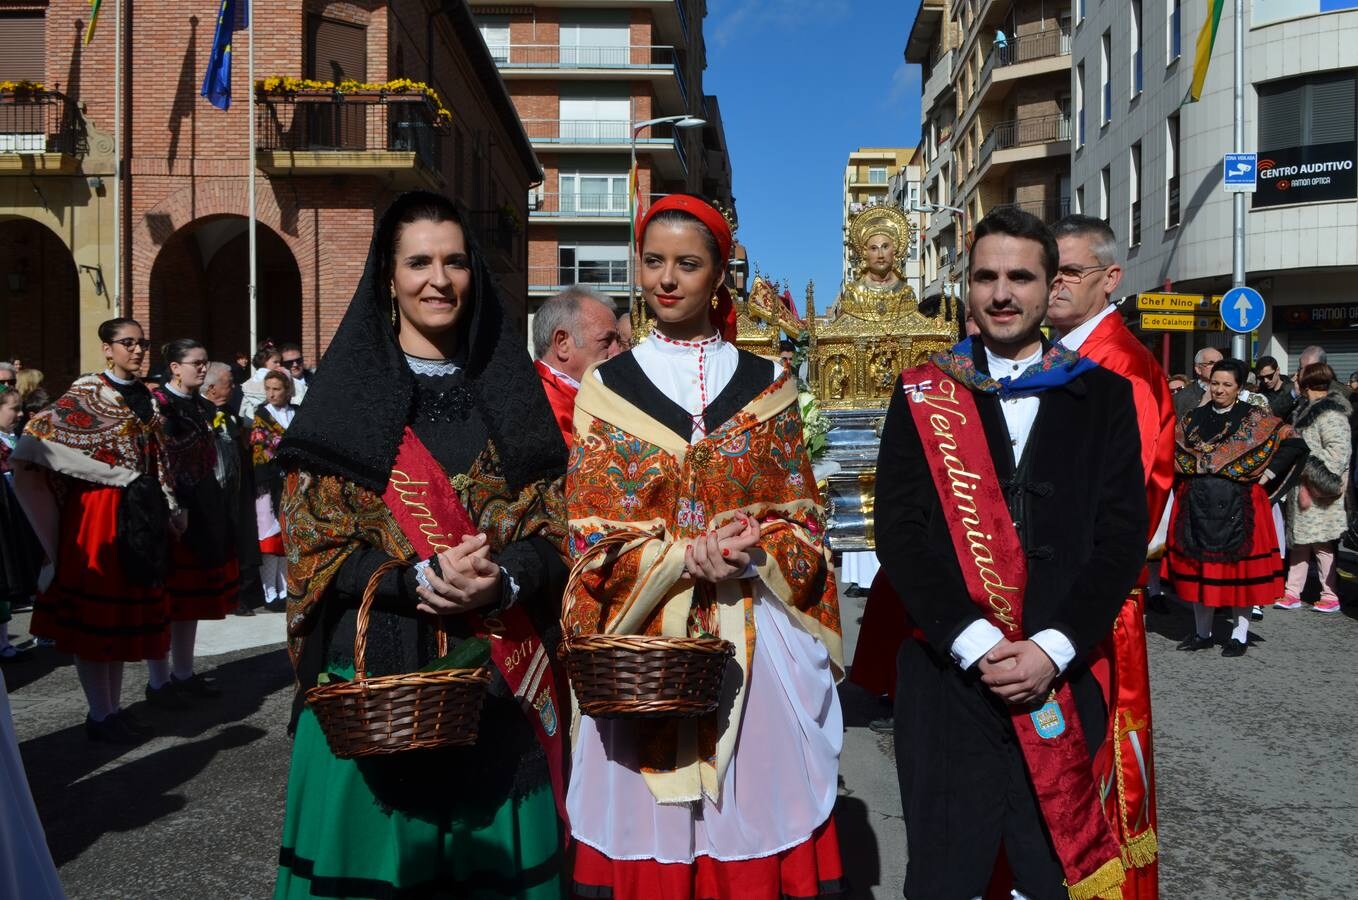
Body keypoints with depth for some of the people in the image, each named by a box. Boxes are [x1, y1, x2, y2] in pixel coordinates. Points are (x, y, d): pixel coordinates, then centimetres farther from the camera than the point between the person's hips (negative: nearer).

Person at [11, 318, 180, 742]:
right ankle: (100, 715, 9)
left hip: (140, 512, 7)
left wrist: (170, 508, 13)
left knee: (127, 610, 11)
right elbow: (37, 443, -14)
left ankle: (114, 707, 22)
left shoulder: (145, 397, 14)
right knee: (94, 613, 1)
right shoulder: (86, 392, -6)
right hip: (98, 512, -7)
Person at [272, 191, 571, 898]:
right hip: (376, 666, -2)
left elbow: (552, 527, 5)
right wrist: (418, 578, -19)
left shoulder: (508, 391, 8)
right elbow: (312, 538, -4)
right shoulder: (347, 389, 1)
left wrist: (500, 580, -16)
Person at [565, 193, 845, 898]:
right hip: (646, 646, 0)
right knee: (649, 843, 6)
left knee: (755, 818, 5)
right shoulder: (606, 387, 4)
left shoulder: (767, 385, 6)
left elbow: (801, 521, 6)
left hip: (757, 644, 1)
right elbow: (592, 535, 0)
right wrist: (689, 557, -15)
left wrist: (749, 558, -14)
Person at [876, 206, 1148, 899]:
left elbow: (1123, 533, 0)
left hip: (1064, 677, 1)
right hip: (946, 676, 0)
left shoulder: (1102, 395, 6)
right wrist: (976, 643, -13)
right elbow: (898, 530, -3)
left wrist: (1052, 649, -12)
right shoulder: (922, 394, 4)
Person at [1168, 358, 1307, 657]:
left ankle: (1240, 635, 12)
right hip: (1197, 505, 3)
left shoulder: (1255, 418, -1)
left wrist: (1266, 476, -8)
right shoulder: (1194, 418, 10)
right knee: (1198, 565, 7)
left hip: (1238, 506, -3)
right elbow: (1171, 450, 18)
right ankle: (1202, 632, 18)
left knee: (1239, 565, 1)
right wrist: (1188, 475, 5)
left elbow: (1294, 443, -4)